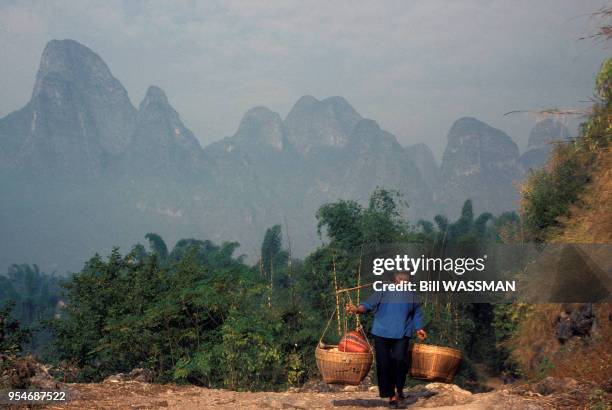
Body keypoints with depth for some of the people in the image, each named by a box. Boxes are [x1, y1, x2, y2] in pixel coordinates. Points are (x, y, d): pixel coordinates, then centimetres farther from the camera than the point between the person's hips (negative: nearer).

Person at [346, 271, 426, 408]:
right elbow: (368, 305, -4)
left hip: (402, 335, 1)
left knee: (400, 359, -19)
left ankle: (399, 389, 3)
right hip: (382, 334, 0)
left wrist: (419, 329, 10)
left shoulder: (411, 295, 11)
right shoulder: (383, 292, 3)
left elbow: (417, 314, 21)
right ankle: (391, 395, 11)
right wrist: (357, 309, -23)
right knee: (384, 364, -2)